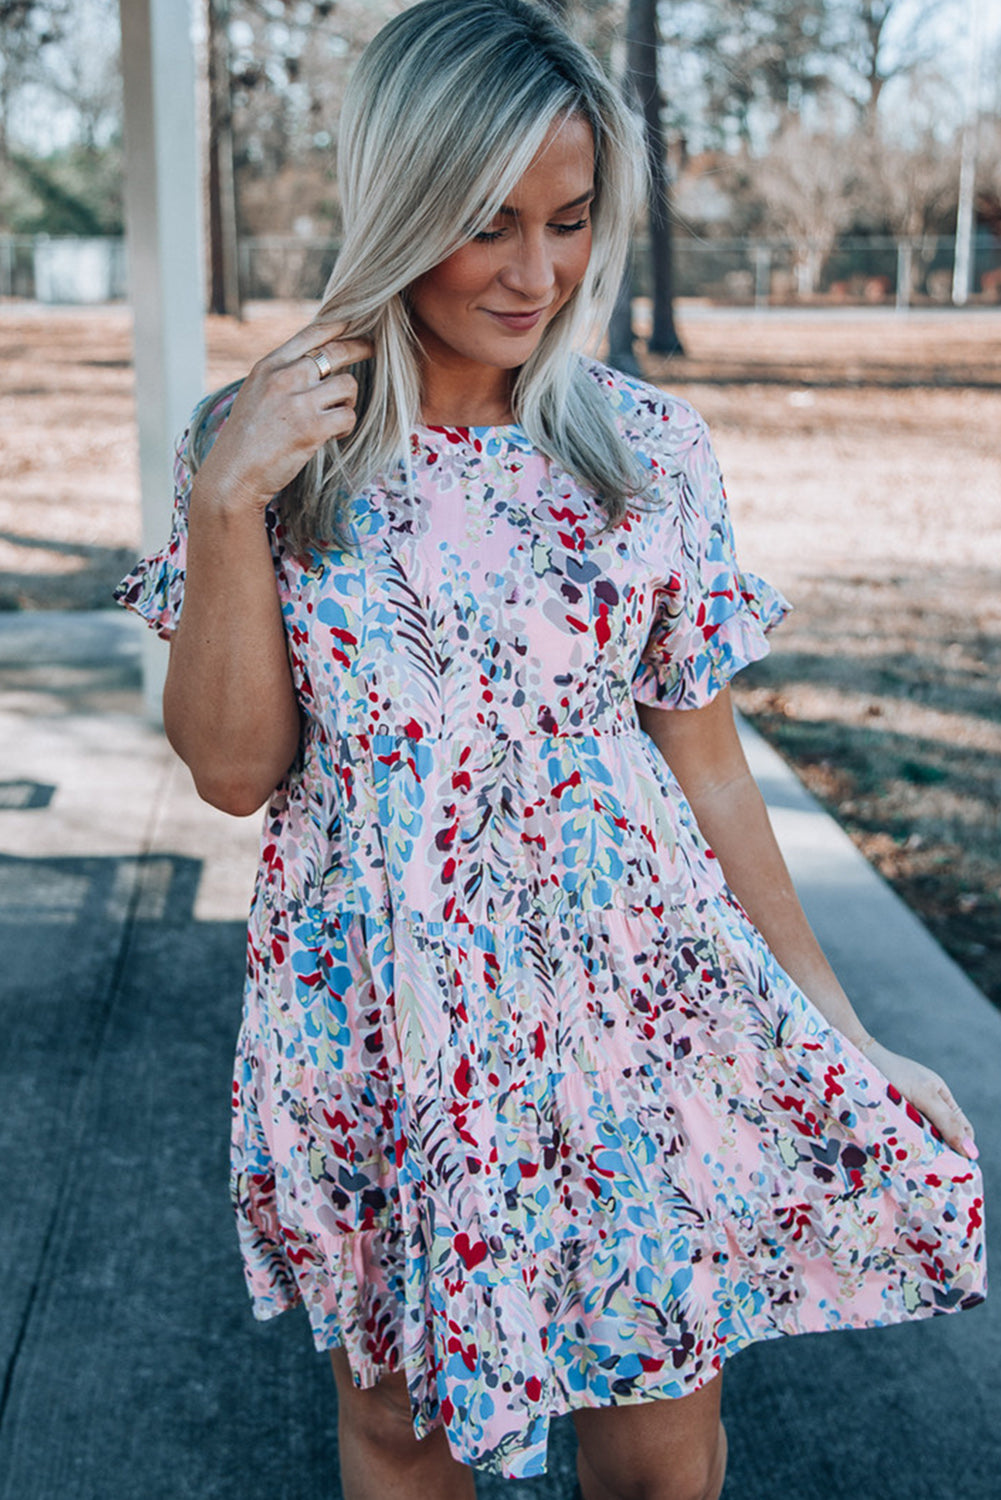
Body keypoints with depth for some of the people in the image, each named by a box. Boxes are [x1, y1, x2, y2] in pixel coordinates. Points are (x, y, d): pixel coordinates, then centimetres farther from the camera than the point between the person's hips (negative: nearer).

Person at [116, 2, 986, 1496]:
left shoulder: (651, 447, -2)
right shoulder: (258, 445, -3)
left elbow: (709, 771, 2)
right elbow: (234, 766, -5)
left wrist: (843, 1037, 3)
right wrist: (226, 502, -17)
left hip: (643, 1009, 0)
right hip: (377, 1024, 0)